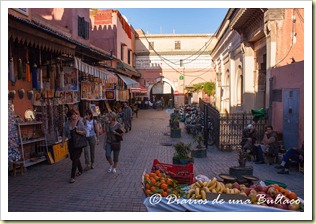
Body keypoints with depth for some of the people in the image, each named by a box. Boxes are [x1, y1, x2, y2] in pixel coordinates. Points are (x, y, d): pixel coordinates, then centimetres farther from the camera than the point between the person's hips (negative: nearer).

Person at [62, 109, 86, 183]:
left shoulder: (80, 122, -6)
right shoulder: (67, 123, 3)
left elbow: (85, 132, -6)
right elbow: (64, 134, 6)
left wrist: (78, 131, -23)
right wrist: (63, 142, -2)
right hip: (70, 143, 5)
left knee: (75, 159, -9)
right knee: (73, 157, 16)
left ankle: (72, 177, -5)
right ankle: (80, 170, 39)